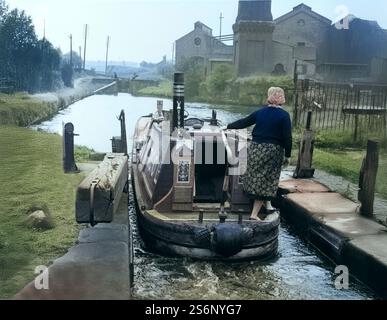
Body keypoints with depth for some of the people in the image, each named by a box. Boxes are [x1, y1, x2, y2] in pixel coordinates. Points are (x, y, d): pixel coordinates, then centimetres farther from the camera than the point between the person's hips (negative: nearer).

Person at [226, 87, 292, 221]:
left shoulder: (260, 112, 5)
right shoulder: (284, 115, -6)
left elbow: (243, 122, 14)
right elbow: (287, 138, -9)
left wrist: (229, 126, 29)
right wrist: (287, 156, 0)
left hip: (256, 148, 3)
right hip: (273, 151, -3)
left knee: (256, 178, 18)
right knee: (267, 181, 3)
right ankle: (254, 214, 5)